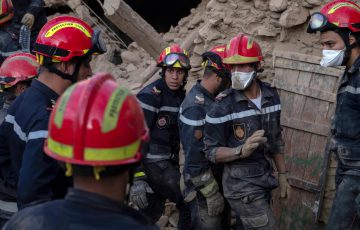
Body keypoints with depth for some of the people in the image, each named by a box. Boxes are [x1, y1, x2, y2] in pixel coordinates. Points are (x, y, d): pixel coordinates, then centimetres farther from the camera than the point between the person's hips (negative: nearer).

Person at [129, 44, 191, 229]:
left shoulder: (181, 96, 8)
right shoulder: (150, 96, -17)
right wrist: (137, 177, -25)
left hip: (168, 163, 8)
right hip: (151, 164, -8)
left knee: (152, 213, 15)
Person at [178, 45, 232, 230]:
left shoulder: (211, 99, 7)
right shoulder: (196, 107, -23)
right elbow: (194, 157, -24)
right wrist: (211, 193, -19)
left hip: (218, 179, 9)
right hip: (203, 186, -9)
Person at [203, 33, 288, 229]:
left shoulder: (271, 96, 2)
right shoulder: (223, 106, -16)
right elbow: (211, 152, -12)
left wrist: (282, 174, 14)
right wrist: (242, 151, -27)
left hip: (265, 181, 6)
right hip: (242, 187, -6)